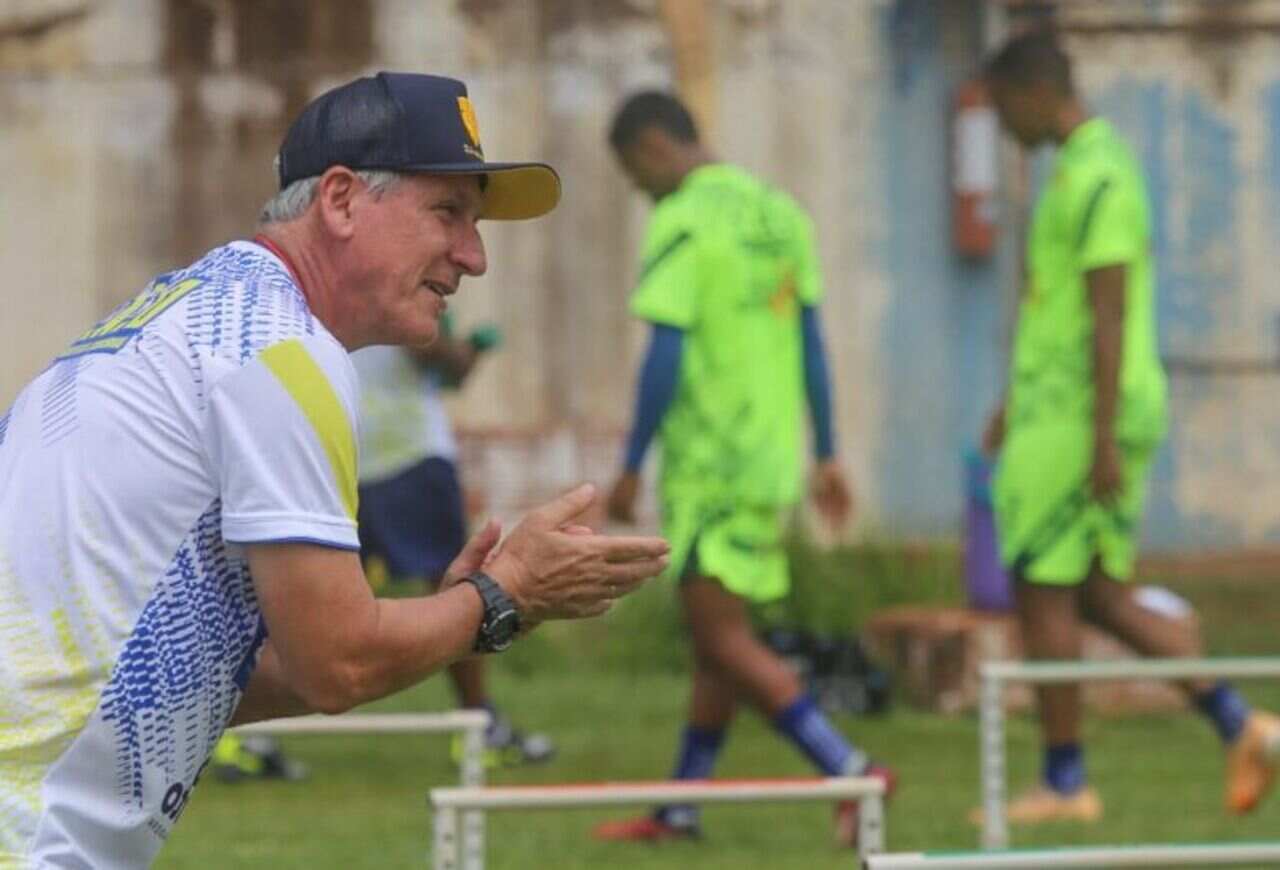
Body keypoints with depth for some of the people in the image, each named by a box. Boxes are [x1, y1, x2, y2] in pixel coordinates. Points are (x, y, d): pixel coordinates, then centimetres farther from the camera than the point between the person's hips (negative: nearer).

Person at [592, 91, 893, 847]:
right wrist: (826, 454, 19)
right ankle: (682, 808, 19)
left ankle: (850, 770, -17)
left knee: (724, 641, -7)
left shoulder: (683, 224, -13)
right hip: (773, 458, 9)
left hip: (710, 463, -8)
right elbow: (810, 341, 14)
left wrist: (632, 467, -10)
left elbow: (666, 356, -17)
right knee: (719, 636, 13)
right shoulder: (778, 211, 11)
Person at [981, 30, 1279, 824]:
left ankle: (1065, 782, 3)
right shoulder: (1094, 166, 17)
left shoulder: (1095, 177, -16)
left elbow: (1109, 313, -21)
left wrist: (1102, 438, -23)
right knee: (1100, 595, 10)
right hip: (1068, 409, 10)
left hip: (1080, 417, -10)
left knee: (1044, 593, -3)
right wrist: (1019, 401, 29)